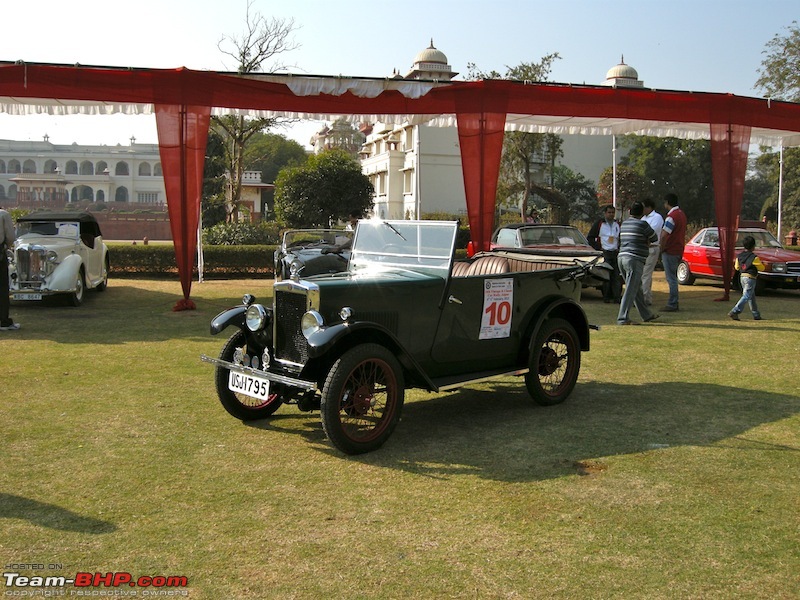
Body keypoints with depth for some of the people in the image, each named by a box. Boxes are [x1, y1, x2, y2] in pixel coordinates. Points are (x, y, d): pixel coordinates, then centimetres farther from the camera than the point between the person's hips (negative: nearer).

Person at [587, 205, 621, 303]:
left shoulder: (617, 225, 16)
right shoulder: (599, 223, 3)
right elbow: (590, 238, 4)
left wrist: (619, 248, 11)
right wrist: (598, 248, -5)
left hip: (615, 253, 4)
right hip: (604, 253, -4)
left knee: (616, 276, 0)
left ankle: (617, 297, 2)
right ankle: (606, 297, -1)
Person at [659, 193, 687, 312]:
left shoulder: (672, 216, -18)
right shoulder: (681, 214, 13)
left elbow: (664, 236, -24)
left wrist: (662, 249, -10)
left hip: (670, 252, -9)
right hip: (679, 250, 9)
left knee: (671, 279, -6)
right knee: (673, 278, 16)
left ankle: (672, 305, -3)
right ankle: (674, 303, 21)